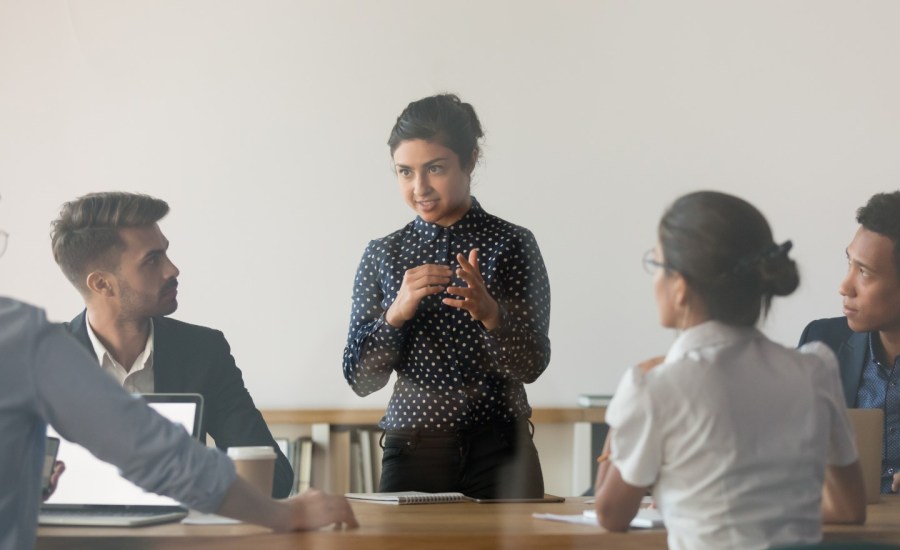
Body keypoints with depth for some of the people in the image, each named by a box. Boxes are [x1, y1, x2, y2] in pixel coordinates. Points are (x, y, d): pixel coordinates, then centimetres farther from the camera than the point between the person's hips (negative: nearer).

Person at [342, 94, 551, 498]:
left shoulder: (512, 245, -2)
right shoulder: (383, 254, 5)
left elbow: (531, 366, -9)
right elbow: (361, 380, 1)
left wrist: (489, 312, -28)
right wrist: (397, 313, -16)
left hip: (499, 454, -1)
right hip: (412, 452, 1)